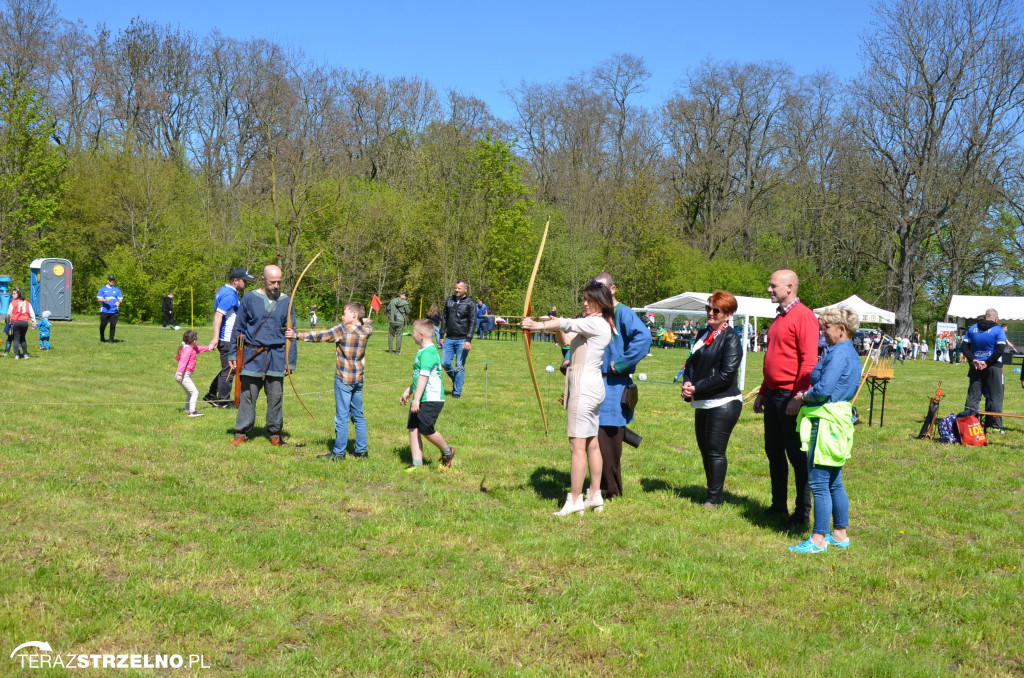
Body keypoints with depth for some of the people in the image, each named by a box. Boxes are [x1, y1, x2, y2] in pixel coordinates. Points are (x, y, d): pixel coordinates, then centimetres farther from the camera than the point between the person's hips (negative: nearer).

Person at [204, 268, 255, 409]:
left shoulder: (224, 291, 13)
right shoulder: (230, 295, -19)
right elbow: (218, 315, -26)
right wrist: (215, 338, -31)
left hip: (229, 339, 10)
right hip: (227, 340, -10)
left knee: (227, 369, 19)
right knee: (229, 370, -1)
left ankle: (211, 395, 25)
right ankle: (223, 401, 8)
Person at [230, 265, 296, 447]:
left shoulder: (285, 301, 5)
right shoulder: (250, 298, 1)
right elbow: (238, 328, 7)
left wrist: (290, 361, 5)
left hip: (276, 356, 1)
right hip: (253, 356, -1)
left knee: (276, 396, 6)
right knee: (248, 395, 1)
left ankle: (275, 433, 17)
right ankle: (242, 432, 11)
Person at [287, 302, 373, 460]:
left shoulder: (343, 329, -12)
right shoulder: (366, 330, 4)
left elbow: (321, 336, -18)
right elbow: (368, 321, 27)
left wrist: (297, 335, -19)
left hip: (343, 379, -6)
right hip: (359, 379, 6)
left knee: (342, 416, -3)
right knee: (358, 415, 14)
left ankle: (339, 452, 1)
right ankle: (362, 450, 17)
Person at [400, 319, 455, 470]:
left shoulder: (428, 353, -16)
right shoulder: (423, 351, 17)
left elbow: (423, 377, -23)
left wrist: (416, 399, -25)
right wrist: (408, 391, 33)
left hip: (431, 399, -10)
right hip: (420, 400, 10)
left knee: (426, 430, -7)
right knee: (413, 428, 3)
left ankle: (447, 451, 16)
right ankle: (417, 463, 6)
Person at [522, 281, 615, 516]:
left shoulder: (597, 323, -12)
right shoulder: (589, 323, 18)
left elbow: (569, 324, -24)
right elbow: (566, 340, 15)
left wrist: (539, 325, -26)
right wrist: (558, 328, -4)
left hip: (585, 386, -11)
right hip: (592, 386, 11)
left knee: (577, 445, -8)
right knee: (591, 443, 13)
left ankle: (574, 500, -5)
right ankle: (595, 496, 20)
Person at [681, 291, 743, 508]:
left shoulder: (731, 339, -10)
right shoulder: (703, 334, 14)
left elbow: (726, 374, -17)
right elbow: (691, 362, 16)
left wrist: (697, 388, -15)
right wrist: (687, 383, -5)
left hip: (723, 403, -8)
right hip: (703, 403, 8)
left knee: (715, 451, -5)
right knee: (705, 450, 13)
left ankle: (714, 499, 3)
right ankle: (712, 495, 23)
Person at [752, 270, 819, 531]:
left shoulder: (803, 316, -13)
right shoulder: (779, 318, 16)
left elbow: (809, 361, -19)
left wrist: (798, 397, -24)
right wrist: (762, 392, 21)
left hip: (791, 397, -9)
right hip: (773, 395, 9)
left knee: (797, 455, -2)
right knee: (774, 452, 14)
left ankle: (802, 514, 6)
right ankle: (779, 505, 25)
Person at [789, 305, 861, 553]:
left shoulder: (839, 353, -15)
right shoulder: (851, 353, 16)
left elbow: (824, 389, -23)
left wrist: (804, 396, -5)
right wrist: (807, 395, 9)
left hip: (826, 422, -10)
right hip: (840, 420, 10)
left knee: (819, 483, -5)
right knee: (834, 483, 16)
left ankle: (818, 539, -1)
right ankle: (840, 534, 24)